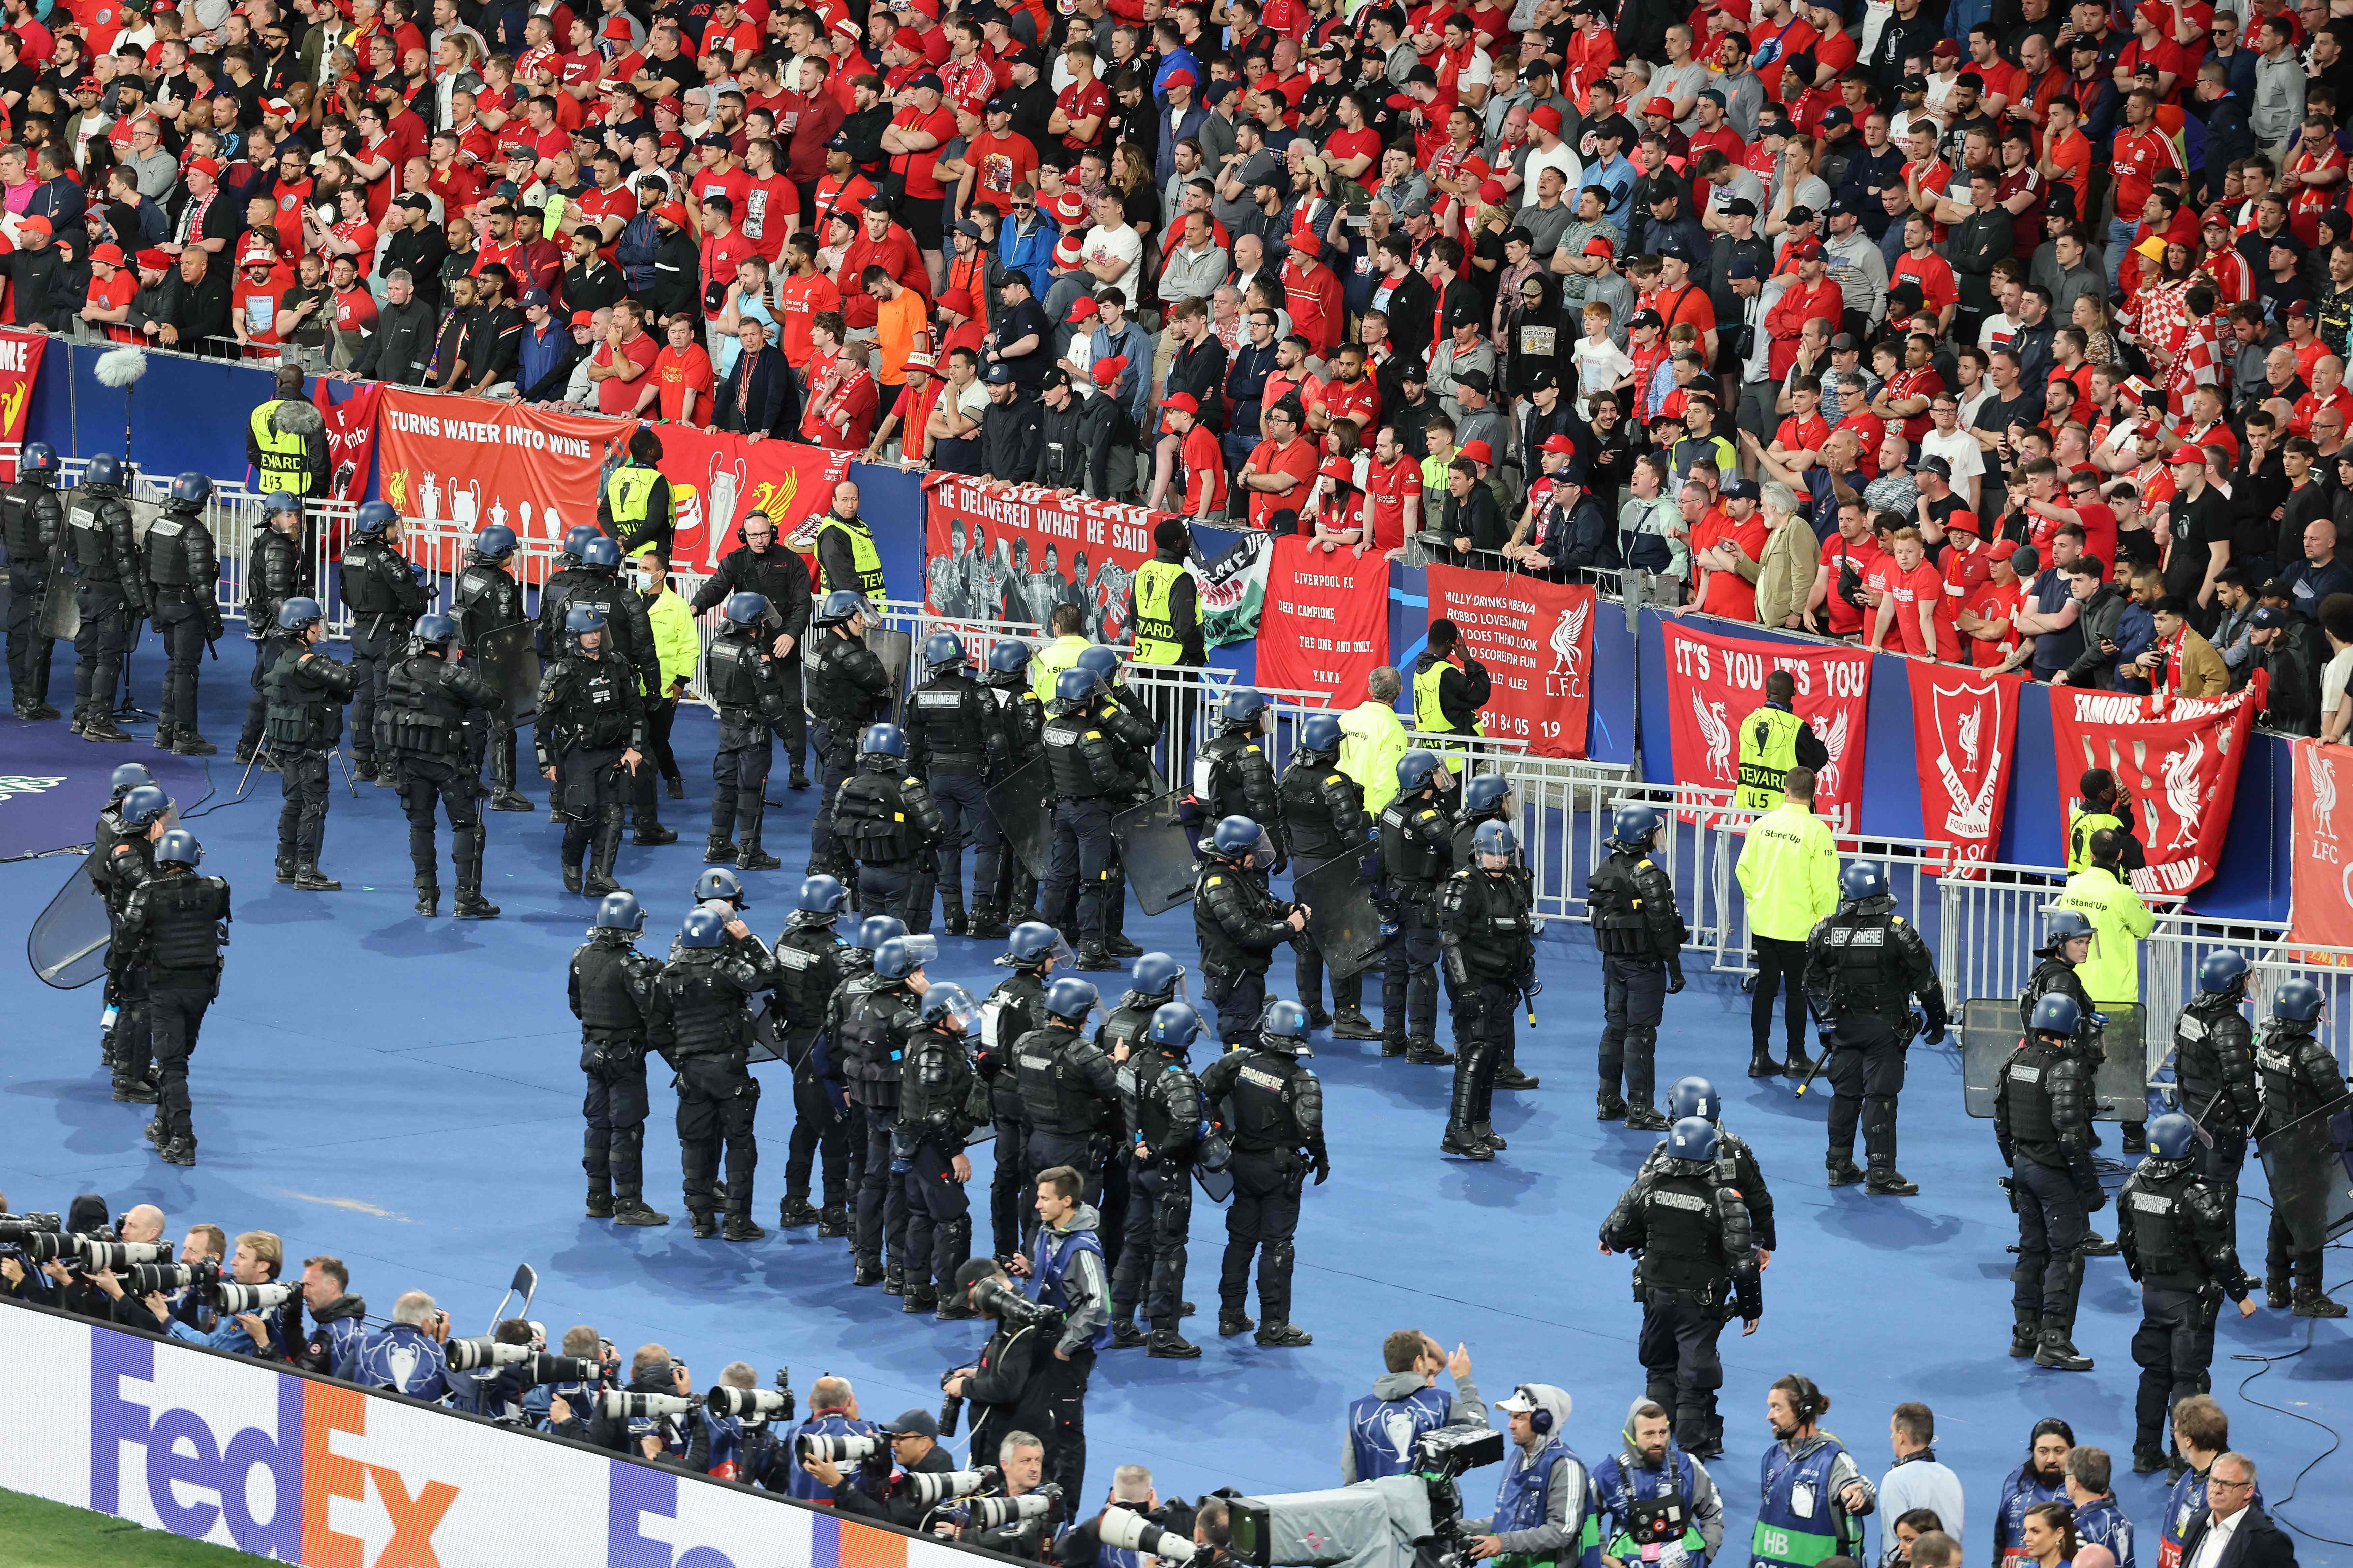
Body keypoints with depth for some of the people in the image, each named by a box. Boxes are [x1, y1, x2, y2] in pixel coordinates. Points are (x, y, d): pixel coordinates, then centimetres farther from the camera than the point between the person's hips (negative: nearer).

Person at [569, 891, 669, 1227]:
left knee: (599, 1124, 16)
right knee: (627, 1129, -2)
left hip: (593, 1049, 7)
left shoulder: (583, 956, 1)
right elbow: (652, 1009, -23)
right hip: (625, 1054, -7)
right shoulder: (630, 965, -21)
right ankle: (628, 1205, 0)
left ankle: (599, 1199, 23)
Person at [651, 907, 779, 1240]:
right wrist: (748, 940, 1)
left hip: (690, 1070, 4)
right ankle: (738, 1221, 3)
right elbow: (769, 975, -5)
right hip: (727, 1067, -4)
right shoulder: (725, 970, -13)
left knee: (695, 1142, 12)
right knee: (739, 1141, 4)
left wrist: (678, 1061, 15)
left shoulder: (669, 976, 3)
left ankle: (701, 1218, 14)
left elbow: (657, 1030, 6)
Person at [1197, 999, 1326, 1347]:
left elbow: (1206, 1092, -6)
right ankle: (1274, 1325, 5)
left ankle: (1231, 1315, 22)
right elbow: (1310, 1127, -25)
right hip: (1280, 1170, -4)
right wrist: (1321, 1159, -7)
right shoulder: (1301, 1081, -17)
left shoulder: (1242, 1062, -6)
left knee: (1240, 1240, 16)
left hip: (1242, 1163, 4)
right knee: (1277, 1246, 2)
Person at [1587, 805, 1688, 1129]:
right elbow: (1661, 925, -18)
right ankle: (1639, 1109, -4)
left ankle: (1608, 1102, 22)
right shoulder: (1648, 874, -18)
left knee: (1615, 1027, 15)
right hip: (1644, 965, -7)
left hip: (1613, 961, 7)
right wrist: (1675, 968, -12)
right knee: (1640, 1033, -5)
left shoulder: (1604, 871, 6)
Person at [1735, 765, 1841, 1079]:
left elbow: (1743, 870, 6)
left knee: (1766, 985, 12)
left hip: (1763, 921, 4)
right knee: (1797, 988, 7)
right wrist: (1824, 921, -1)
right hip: (1799, 927, -4)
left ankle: (1760, 1056, 15)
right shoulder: (1816, 831, -15)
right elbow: (1825, 884, -15)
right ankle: (1796, 1058, 14)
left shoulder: (1763, 824, -1)